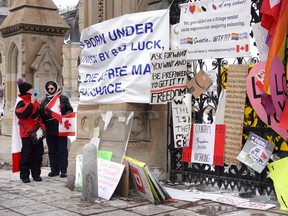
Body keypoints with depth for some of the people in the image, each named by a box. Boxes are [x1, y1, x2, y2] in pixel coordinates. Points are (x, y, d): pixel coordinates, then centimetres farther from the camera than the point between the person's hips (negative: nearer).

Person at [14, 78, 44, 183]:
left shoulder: (34, 101, 16)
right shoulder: (21, 102, -8)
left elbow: (40, 114, 27)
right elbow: (22, 114, -25)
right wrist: (31, 104, -26)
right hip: (27, 132, -7)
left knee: (38, 153, 9)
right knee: (26, 153, -3)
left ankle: (36, 174, 17)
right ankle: (24, 175, 6)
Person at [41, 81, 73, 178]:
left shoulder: (63, 99, 3)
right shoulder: (44, 101, 12)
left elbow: (70, 110, 4)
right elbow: (41, 114, 12)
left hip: (61, 129, -3)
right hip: (49, 129, 3)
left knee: (62, 150, 0)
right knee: (52, 151, 9)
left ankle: (63, 170, 5)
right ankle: (54, 170, 17)